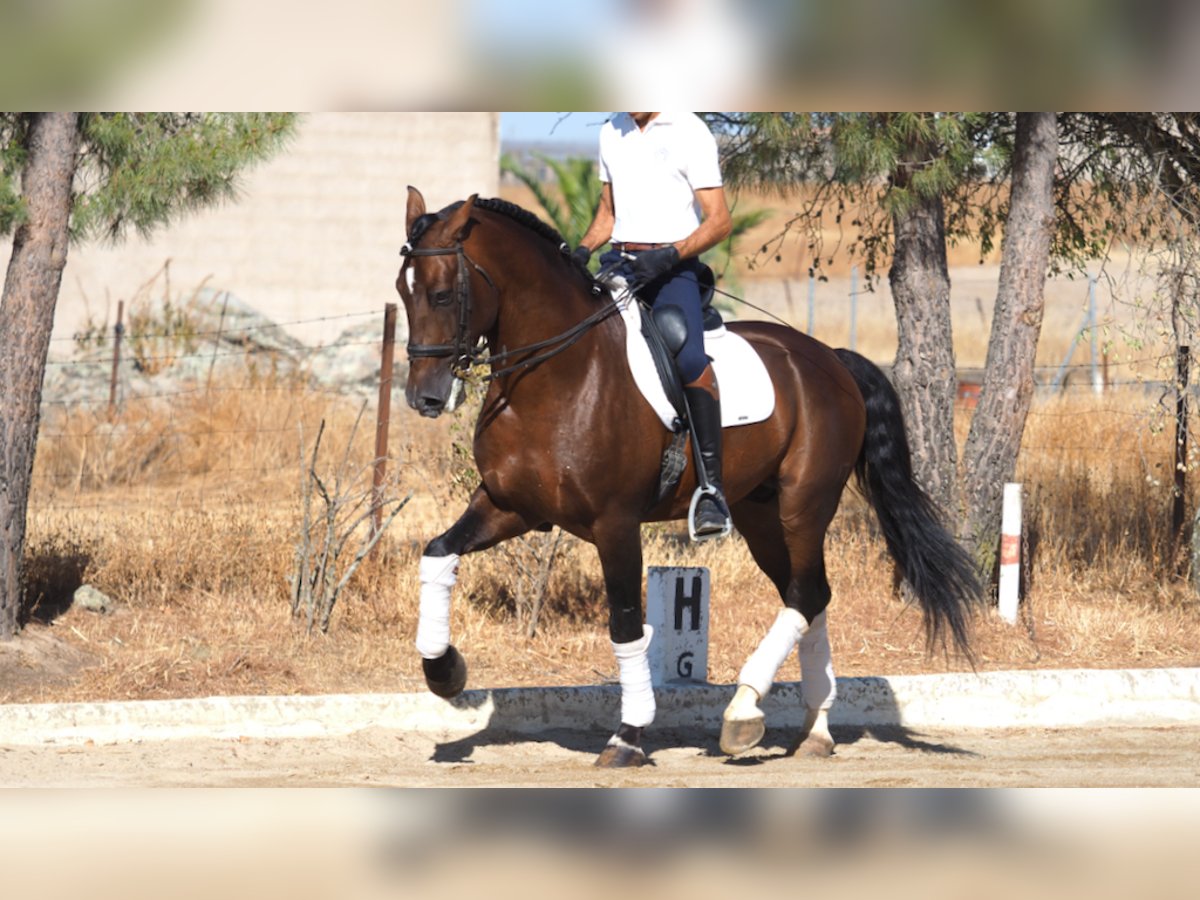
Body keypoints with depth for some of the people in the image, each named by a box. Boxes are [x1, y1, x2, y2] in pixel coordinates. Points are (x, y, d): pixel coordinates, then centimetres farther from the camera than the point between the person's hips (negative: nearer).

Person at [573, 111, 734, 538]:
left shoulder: (691, 134, -3)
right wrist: (581, 251, 7)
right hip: (619, 261, 6)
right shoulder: (611, 133, 16)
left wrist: (671, 256, -21)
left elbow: (719, 221, -7)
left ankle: (712, 488, -29)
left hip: (672, 266, -6)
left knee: (687, 354, -29)